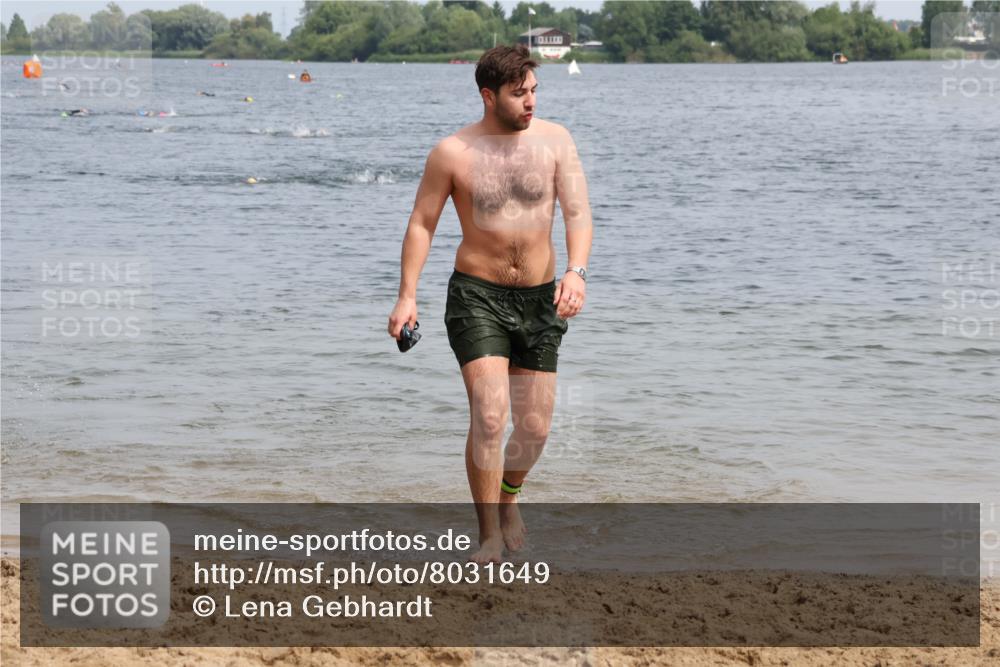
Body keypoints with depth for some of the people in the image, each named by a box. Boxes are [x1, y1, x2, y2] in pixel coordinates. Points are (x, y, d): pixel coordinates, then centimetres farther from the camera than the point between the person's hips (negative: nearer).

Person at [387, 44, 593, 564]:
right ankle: (490, 536, -7)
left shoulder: (554, 140, -1)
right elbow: (421, 224, 0)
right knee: (489, 415, -18)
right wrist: (407, 296, -8)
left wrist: (576, 272, -25)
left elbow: (578, 212, -8)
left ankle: (508, 497, 38)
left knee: (535, 427, 7)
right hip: (477, 293, -3)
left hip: (539, 299, 3)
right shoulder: (453, 153, -6)